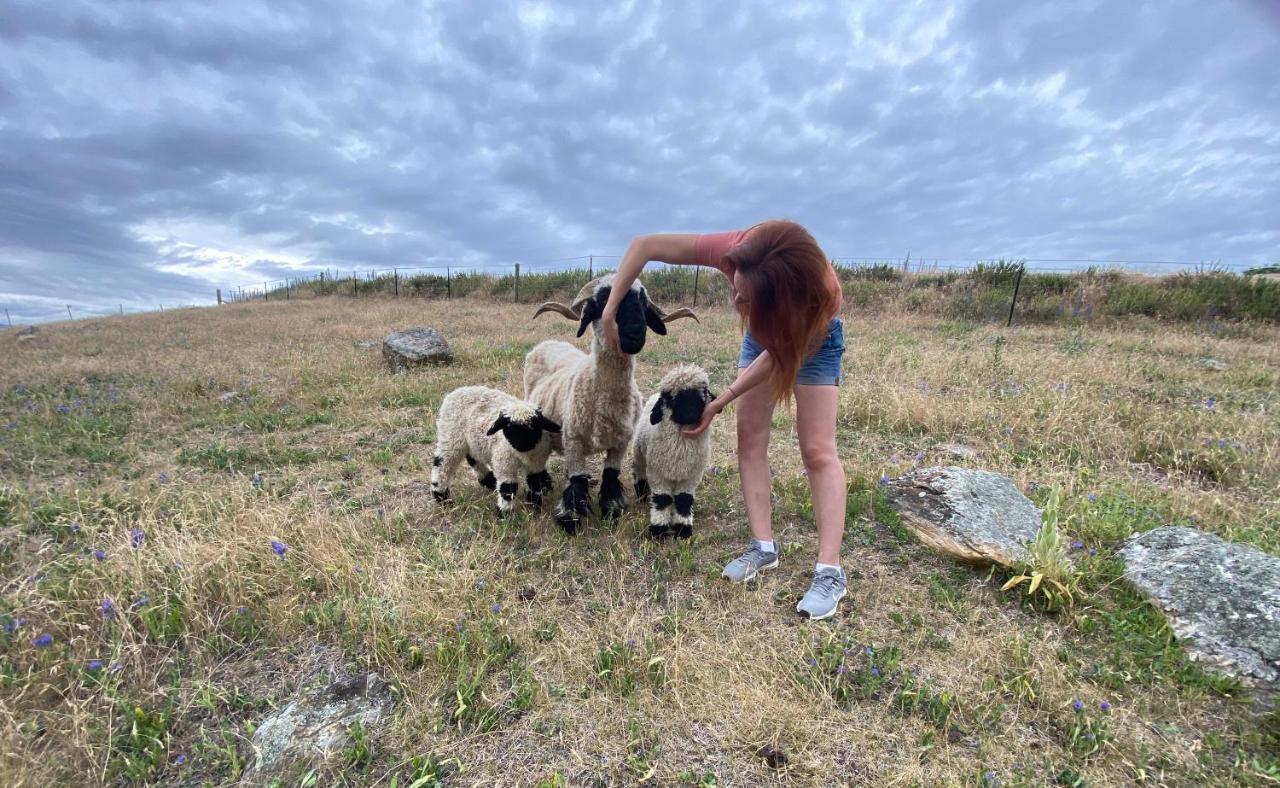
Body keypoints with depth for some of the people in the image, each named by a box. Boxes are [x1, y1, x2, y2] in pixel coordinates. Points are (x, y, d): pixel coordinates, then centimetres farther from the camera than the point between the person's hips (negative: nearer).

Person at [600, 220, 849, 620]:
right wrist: (609, 313, -33)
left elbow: (782, 355, -26)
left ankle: (830, 571, -7)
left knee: (817, 450, -11)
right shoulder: (735, 252, -38)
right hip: (764, 332, 3)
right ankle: (764, 546, 3)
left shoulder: (821, 295, -41)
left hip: (812, 337, -3)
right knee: (750, 436, -5)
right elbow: (644, 245, -31)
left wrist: (720, 402, -26)